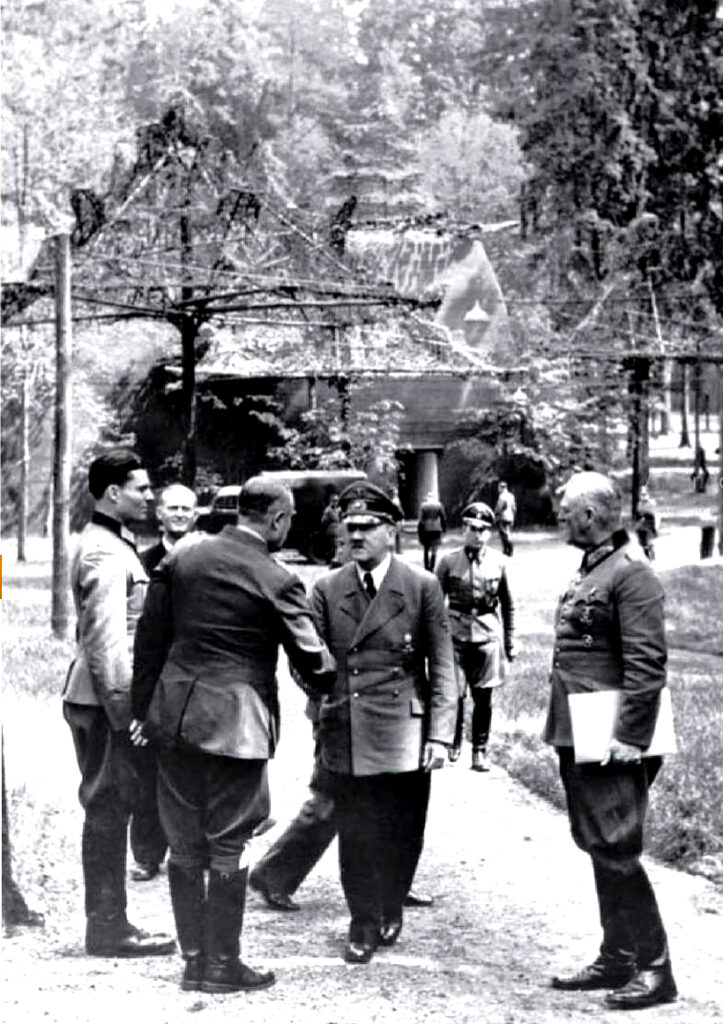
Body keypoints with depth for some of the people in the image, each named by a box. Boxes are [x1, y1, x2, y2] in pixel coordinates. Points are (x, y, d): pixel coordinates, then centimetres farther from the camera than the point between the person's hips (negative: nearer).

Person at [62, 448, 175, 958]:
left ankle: (108, 923, 20)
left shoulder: (111, 544, 17)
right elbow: (107, 641, -22)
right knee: (108, 810, -4)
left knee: (109, 810, 13)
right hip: (106, 701, -10)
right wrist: (123, 708, -23)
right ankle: (108, 929, 1)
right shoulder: (106, 555, -16)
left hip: (101, 700, 10)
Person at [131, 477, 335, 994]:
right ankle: (221, 964, 10)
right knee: (228, 846, 4)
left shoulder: (181, 558, 4)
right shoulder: (276, 580, -11)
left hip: (174, 717, 5)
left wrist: (144, 708, 14)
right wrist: (334, 683, 16)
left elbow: (150, 637, 7)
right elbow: (311, 659, -5)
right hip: (235, 723, -5)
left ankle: (193, 959, 19)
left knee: (185, 844, 12)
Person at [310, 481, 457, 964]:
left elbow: (442, 666, 0)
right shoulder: (327, 590, 7)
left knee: (400, 833, 6)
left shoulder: (422, 587, 0)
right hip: (344, 736, 2)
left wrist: (440, 733, -7)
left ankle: (391, 910, 30)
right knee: (354, 834, 4)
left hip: (403, 735, -1)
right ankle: (363, 924, 18)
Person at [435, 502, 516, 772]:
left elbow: (508, 605, 10)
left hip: (487, 636, 1)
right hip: (456, 635, -1)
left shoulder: (498, 562, 3)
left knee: (483, 697, 4)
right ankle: (454, 742, 20)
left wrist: (510, 642, 10)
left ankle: (480, 750, 17)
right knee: (455, 693, -4)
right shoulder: (449, 562, 0)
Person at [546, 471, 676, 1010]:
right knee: (599, 849, 14)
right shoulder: (590, 570, 14)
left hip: (609, 743, -10)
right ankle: (617, 959, 22)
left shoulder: (632, 574, -15)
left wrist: (631, 738, -22)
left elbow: (647, 663, -20)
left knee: (616, 850, -7)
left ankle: (655, 969, 1)